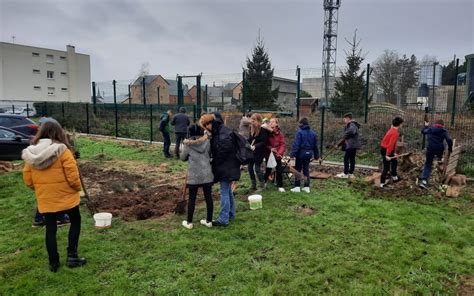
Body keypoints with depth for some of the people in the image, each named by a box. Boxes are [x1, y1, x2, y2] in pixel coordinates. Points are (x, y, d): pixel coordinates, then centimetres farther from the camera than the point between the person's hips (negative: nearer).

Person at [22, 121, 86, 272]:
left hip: (44, 199, 4)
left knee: (50, 229, 14)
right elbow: (72, 175, -18)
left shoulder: (29, 153, 1)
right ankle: (72, 256, 13)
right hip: (66, 196, -4)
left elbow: (28, 180, 5)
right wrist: (77, 188, 0)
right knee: (75, 221, 16)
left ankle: (53, 263, 22)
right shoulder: (62, 150, -15)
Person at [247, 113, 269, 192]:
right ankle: (253, 185, 24)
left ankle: (262, 185, 12)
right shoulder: (251, 128, 5)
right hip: (251, 151, 7)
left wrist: (255, 146, -31)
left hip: (259, 152, -7)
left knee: (257, 168, -6)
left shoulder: (263, 130, -15)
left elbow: (263, 142, -20)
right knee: (250, 168, 9)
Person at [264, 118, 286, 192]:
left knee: (279, 171, 4)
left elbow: (282, 145, -10)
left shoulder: (280, 134, -6)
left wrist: (280, 153, -24)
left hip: (277, 156, 0)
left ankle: (280, 186, 15)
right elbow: (265, 144, -2)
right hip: (269, 155, 0)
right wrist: (270, 148, -21)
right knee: (268, 170, 13)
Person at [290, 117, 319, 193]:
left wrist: (292, 154, -19)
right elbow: (315, 146, 12)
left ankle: (297, 187, 4)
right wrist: (316, 155, 19)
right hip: (309, 154, 6)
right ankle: (307, 187, 16)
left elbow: (296, 144, -19)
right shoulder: (313, 133, 6)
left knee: (297, 169, 5)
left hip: (301, 153, -5)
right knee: (306, 170, 13)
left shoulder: (300, 132, -13)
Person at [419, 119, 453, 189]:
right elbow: (449, 140, -10)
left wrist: (426, 126, 50)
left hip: (430, 149, 2)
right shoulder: (444, 131, 2)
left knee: (428, 165, 6)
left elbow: (423, 131, 31)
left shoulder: (429, 129, 10)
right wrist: (450, 149, 4)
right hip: (439, 149, -2)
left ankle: (424, 180, -4)